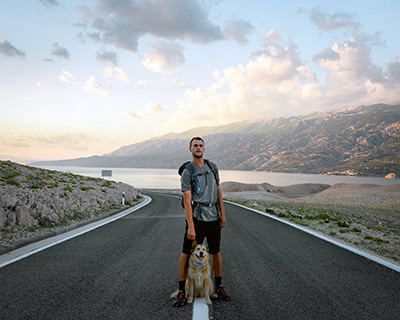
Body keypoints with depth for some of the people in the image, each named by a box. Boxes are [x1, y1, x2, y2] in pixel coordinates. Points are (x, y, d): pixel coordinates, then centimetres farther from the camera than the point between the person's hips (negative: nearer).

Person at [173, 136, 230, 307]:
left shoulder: (212, 167, 10)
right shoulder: (187, 173, -6)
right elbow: (187, 200, -12)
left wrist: (223, 214, 9)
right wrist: (191, 226, -17)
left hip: (213, 217, 4)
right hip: (197, 217, -4)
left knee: (215, 252, 13)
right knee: (186, 253, -1)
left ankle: (219, 287, 28)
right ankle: (181, 291, 10)